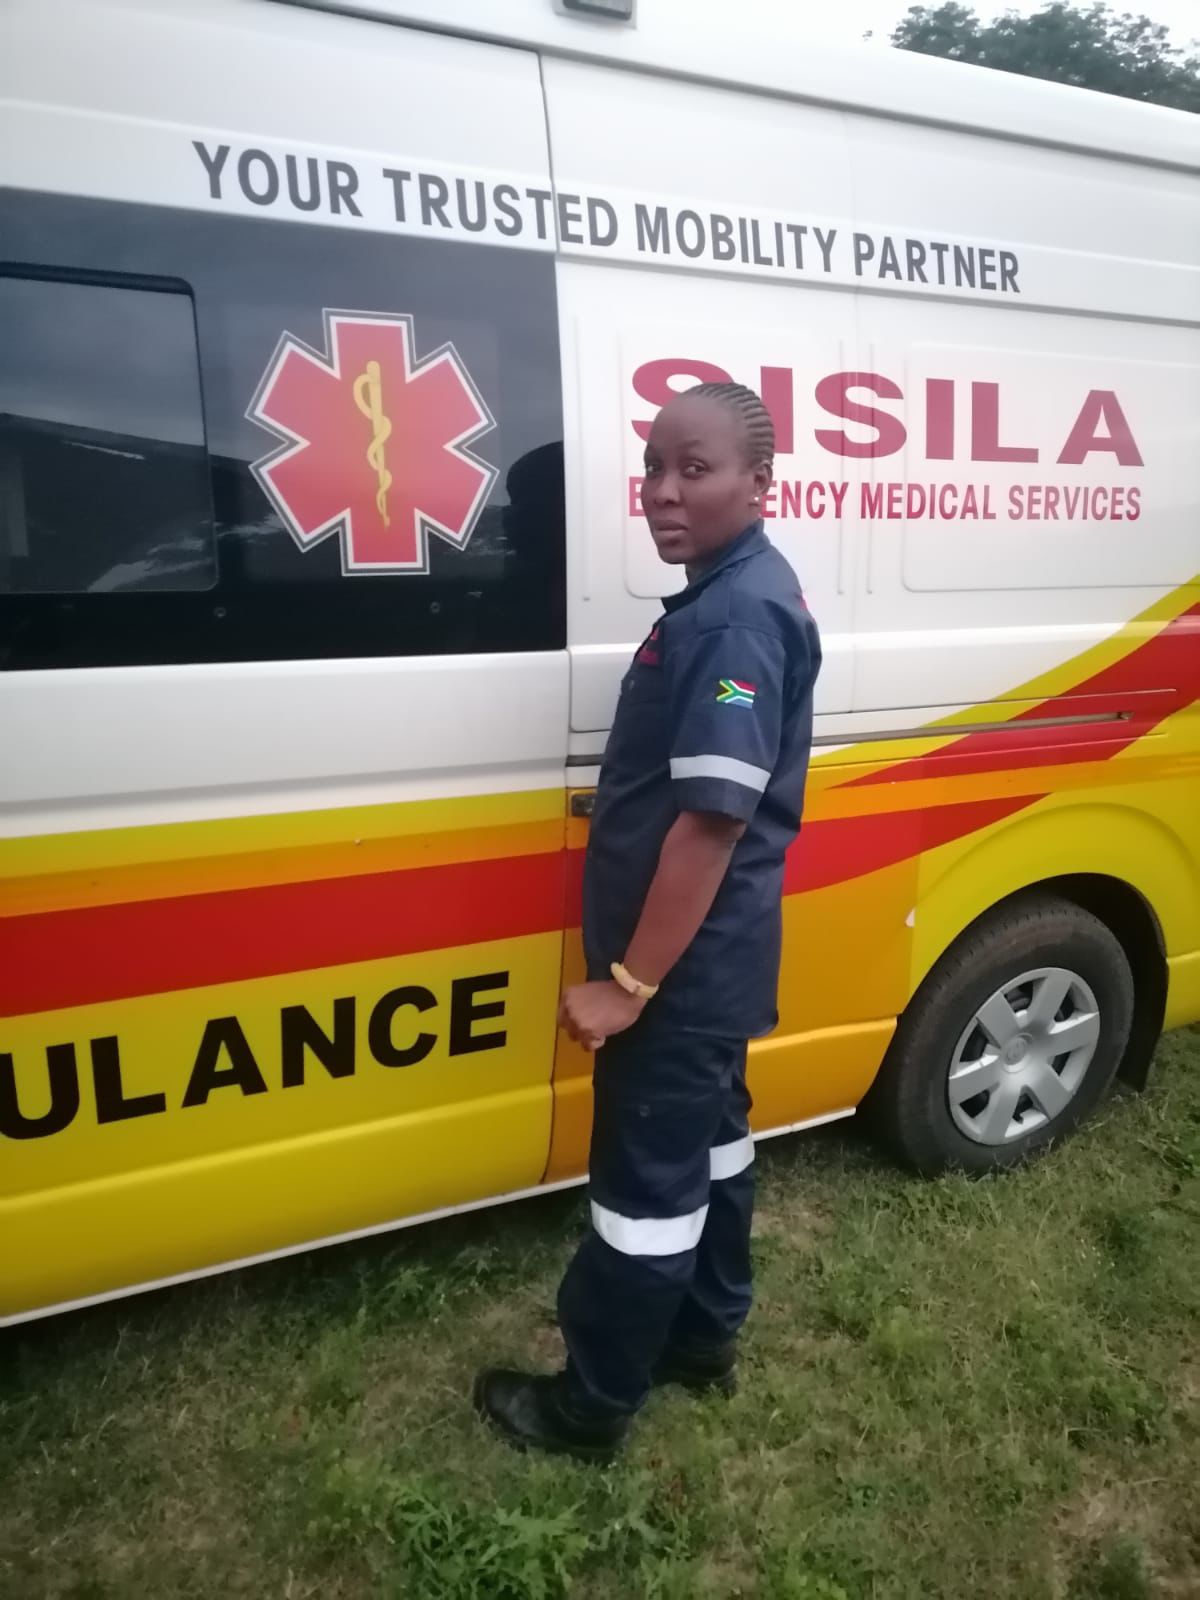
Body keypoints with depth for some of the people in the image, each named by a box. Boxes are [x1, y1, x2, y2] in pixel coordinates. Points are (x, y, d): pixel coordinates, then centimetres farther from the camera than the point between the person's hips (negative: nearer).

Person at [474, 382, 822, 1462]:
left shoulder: (737, 617, -24)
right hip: (716, 956, 10)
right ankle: (703, 1338, 43)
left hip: (681, 964, -10)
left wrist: (628, 981, -22)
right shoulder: (735, 596, 9)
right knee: (706, 1139, 22)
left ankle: (592, 1407, 25)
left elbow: (714, 816, -28)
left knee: (648, 1177, 5)